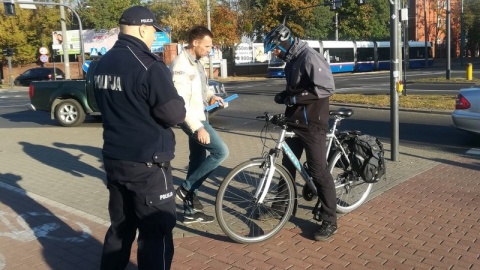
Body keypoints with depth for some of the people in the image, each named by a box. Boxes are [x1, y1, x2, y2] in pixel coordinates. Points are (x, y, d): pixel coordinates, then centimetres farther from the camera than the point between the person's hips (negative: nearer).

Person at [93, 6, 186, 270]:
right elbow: (175, 115, -19)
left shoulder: (102, 64, 6)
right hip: (146, 164, -8)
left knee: (120, 227, 20)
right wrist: (176, 101, 1)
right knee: (156, 232, 4)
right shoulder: (149, 66, -19)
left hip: (113, 159, 8)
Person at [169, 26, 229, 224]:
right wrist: (198, 128, -28)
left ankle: (190, 211, 21)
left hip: (200, 117, 10)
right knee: (221, 151, -14)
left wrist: (211, 96, 5)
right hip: (192, 120, -10)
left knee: (197, 159, 11)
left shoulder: (196, 62, 11)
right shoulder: (181, 66, -20)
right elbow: (180, 103, -26)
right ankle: (186, 188, 0)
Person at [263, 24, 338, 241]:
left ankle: (329, 221, 5)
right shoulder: (292, 59, 12)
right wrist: (284, 96, 2)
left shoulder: (309, 57, -16)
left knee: (318, 171, -5)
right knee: (287, 164, 17)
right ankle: (283, 203, 34)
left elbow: (327, 88, -24)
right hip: (294, 122, 9)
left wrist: (295, 98, -22)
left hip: (312, 124, -9)